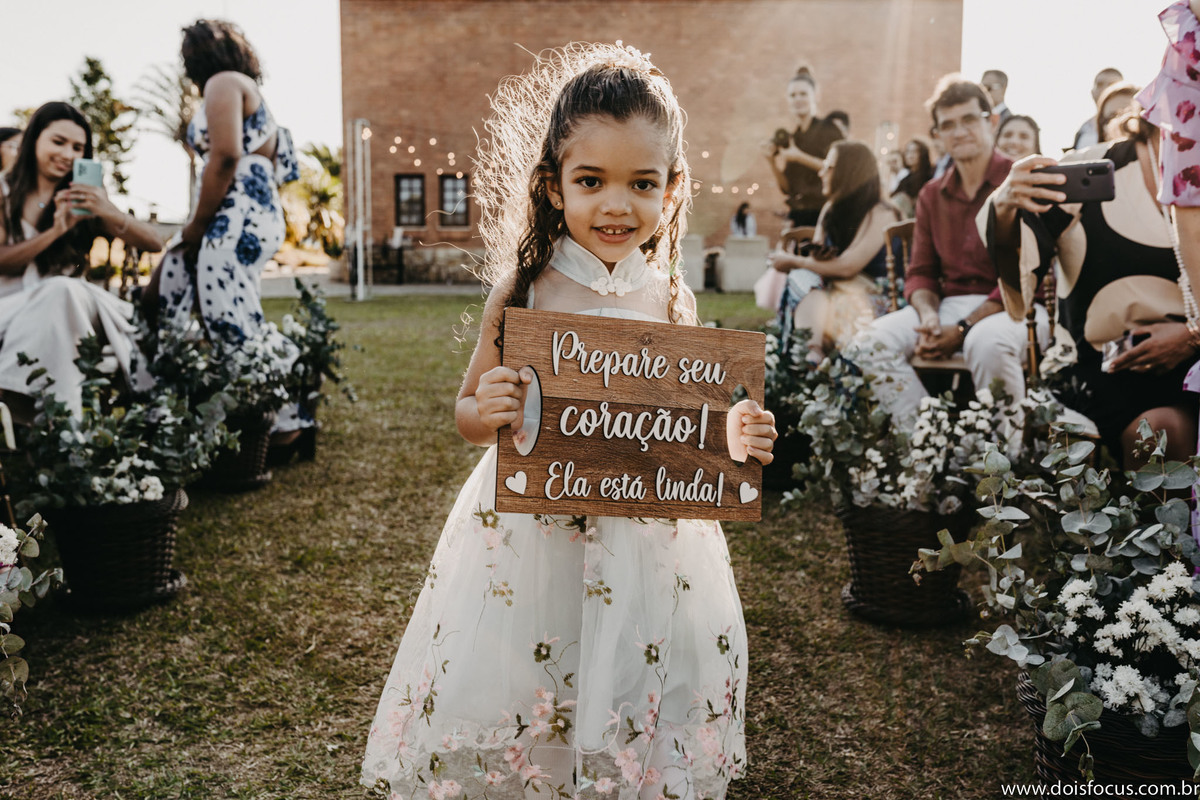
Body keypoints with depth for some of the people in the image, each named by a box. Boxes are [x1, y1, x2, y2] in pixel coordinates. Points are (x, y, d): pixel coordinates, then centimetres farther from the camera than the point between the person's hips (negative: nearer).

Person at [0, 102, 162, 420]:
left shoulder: (85, 199, 8)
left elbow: (154, 243, -4)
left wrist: (109, 212, -23)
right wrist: (56, 230, -18)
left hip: (65, 303, 2)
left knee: (61, 290, -31)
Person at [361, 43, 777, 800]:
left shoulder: (675, 303, -2)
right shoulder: (522, 292, -8)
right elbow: (469, 414, 3)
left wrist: (737, 437, -9)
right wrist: (486, 410, -19)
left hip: (647, 548, 2)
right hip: (528, 538, -1)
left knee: (639, 735, 12)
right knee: (497, 721, 10)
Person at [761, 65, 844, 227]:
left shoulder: (829, 129, 2)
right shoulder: (788, 139, 15)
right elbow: (786, 189, 12)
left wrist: (800, 157, -13)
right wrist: (772, 161, -3)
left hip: (824, 213, -4)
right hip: (798, 215, 4)